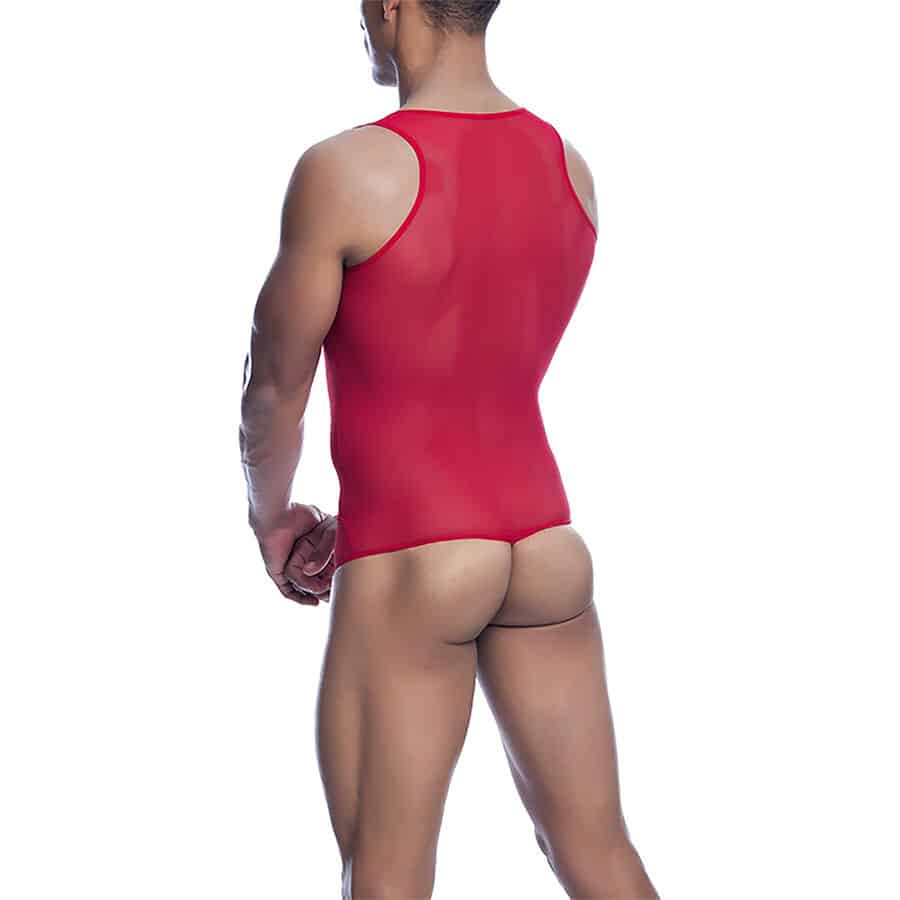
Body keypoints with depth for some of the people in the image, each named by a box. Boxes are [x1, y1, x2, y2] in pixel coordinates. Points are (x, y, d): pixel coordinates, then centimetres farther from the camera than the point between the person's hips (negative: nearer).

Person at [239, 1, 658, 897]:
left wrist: (271, 515, 15)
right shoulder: (570, 168, 5)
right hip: (545, 543, 6)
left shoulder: (344, 170, -15)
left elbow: (274, 393, -5)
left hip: (409, 567, -6)